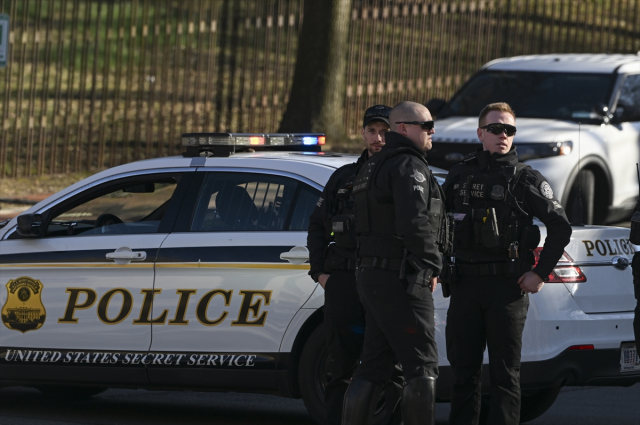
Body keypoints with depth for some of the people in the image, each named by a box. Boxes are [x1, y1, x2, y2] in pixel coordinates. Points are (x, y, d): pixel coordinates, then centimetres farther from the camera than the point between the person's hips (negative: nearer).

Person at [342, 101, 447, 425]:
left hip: (371, 277, 10)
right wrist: (432, 266, -12)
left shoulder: (373, 167, 20)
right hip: (402, 280, -10)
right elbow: (414, 224, -24)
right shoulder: (409, 167, -13)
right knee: (421, 367, -6)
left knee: (373, 367, 11)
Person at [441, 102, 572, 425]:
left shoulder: (526, 179, 1)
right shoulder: (460, 175, 12)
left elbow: (560, 227, 0)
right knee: (463, 371, 7)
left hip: (508, 286, -4)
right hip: (465, 285, 4)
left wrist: (540, 273, -5)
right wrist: (438, 265, 13)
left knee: (505, 374, -2)